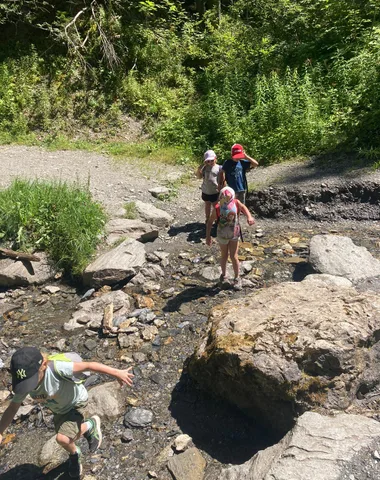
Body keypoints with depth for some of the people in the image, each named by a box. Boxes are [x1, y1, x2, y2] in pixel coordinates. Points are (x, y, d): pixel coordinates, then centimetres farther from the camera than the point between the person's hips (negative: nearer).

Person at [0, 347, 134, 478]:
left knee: (62, 438, -20)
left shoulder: (56, 368, -44)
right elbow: (12, 408, -9)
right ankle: (75, 454, 54)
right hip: (58, 409, 6)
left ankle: (91, 425, 8)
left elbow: (89, 365, -41)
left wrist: (117, 373, -39)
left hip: (75, 403, -6)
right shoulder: (24, 382, -25)